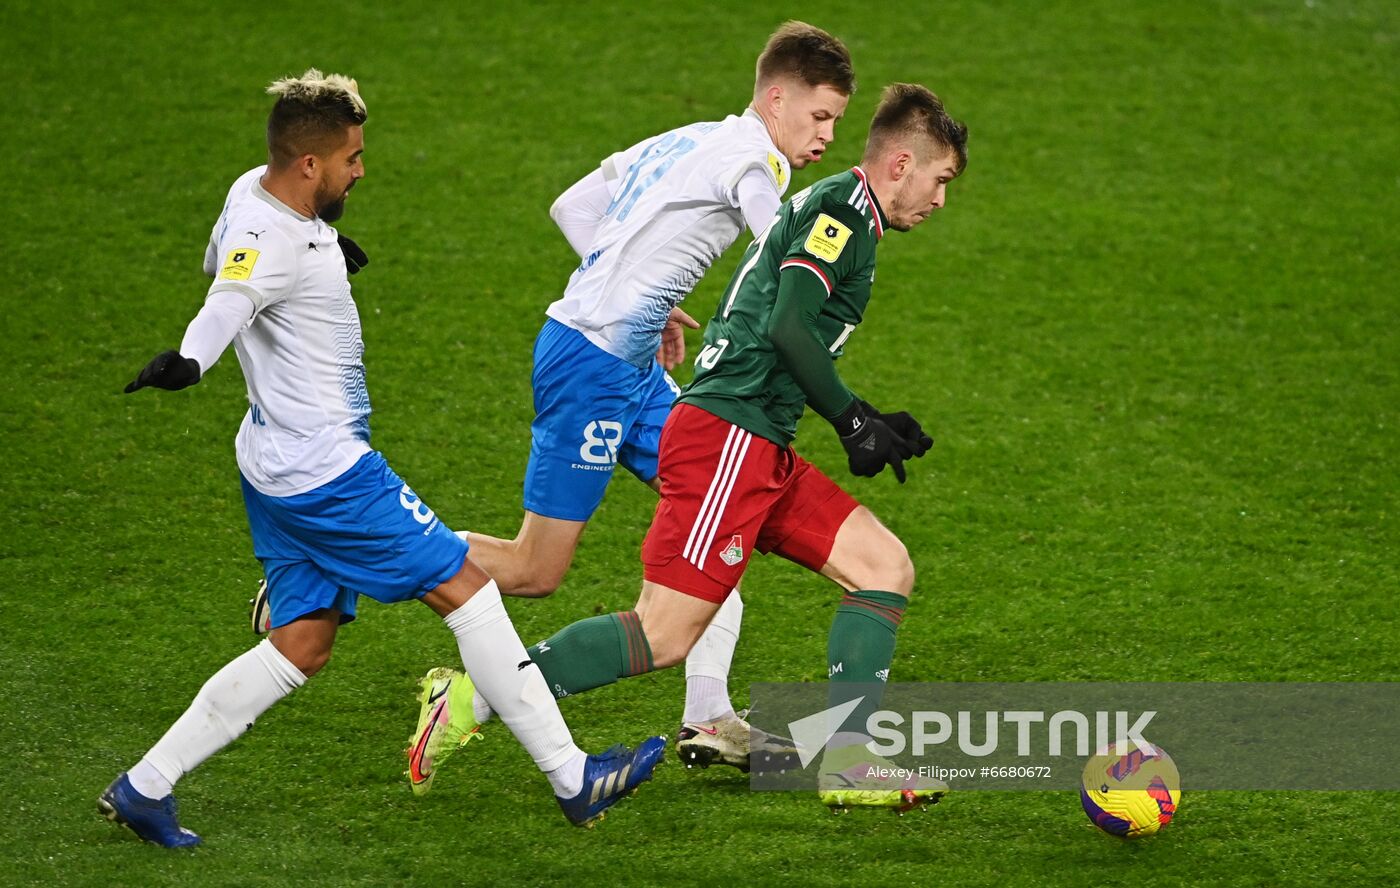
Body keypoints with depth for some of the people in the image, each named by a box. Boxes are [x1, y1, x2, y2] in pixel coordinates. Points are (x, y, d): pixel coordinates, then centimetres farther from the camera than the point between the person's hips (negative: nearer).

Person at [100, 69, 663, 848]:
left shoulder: (256, 193, 7)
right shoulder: (269, 239, -23)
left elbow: (218, 260, 28)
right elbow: (228, 302, -44)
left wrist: (322, 254, 18)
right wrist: (187, 362, -65)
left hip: (284, 473, 11)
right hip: (327, 472, -11)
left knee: (304, 645, 12)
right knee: (466, 587, -4)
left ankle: (145, 788, 10)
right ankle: (573, 778, 2)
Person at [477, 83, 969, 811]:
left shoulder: (832, 209, 23)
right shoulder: (842, 206, -7)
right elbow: (787, 325, -18)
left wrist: (869, 423, 20)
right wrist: (852, 421, -9)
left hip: (759, 449, 10)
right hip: (726, 436, -10)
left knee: (886, 568, 5)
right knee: (665, 636, -12)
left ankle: (847, 760, 1)